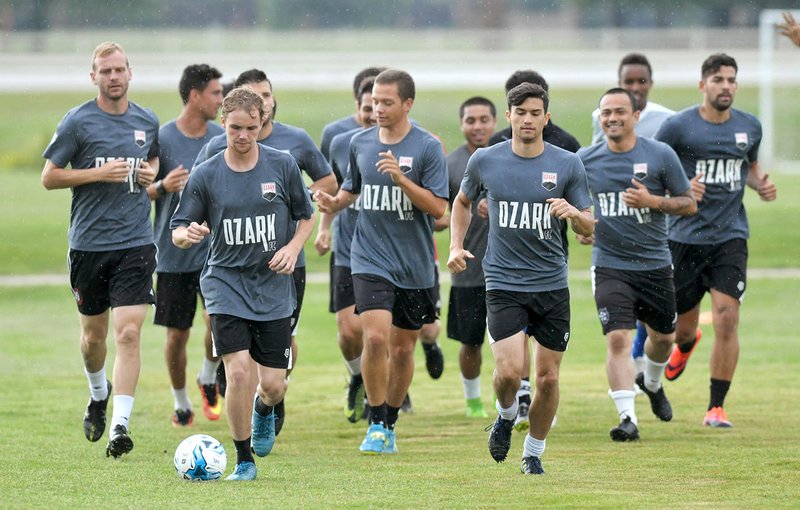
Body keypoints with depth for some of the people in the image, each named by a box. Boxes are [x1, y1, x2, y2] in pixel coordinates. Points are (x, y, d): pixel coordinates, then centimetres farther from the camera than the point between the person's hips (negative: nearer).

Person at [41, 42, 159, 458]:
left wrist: (151, 173, 3)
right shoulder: (77, 122, -4)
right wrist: (98, 173, -15)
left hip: (136, 242, 1)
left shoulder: (148, 122, 7)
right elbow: (49, 177, -3)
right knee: (94, 334, 12)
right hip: (88, 243, -1)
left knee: (128, 332, -12)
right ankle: (98, 393, 43)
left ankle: (120, 424, -15)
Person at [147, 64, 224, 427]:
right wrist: (162, 186, -23)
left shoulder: (222, 138, 4)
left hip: (214, 248, 2)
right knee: (177, 334, 4)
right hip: (174, 255, -2)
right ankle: (181, 404, 25)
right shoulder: (162, 139, -8)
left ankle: (209, 379, 11)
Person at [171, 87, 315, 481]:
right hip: (226, 285, -1)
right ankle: (244, 460, 0)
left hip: (274, 289, 1)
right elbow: (177, 233, 0)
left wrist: (293, 248, -7)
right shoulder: (205, 175, -3)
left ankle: (264, 412, 40)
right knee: (238, 372, -17)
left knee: (273, 384, 0)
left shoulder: (282, 166, 0)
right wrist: (188, 234, -23)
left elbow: (306, 216, 12)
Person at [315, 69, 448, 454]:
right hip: (370, 260, 1)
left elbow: (438, 207, -11)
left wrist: (400, 177, -22)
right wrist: (333, 203, 0)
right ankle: (376, 426, -4)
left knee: (402, 349, 8)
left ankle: (389, 424, 27)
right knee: (375, 337, -17)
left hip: (414, 265, -1)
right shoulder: (360, 143, 5)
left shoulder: (427, 147, -7)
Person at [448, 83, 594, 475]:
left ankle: (534, 453, 23)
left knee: (548, 378, 3)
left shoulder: (567, 164, -1)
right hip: (503, 283, -1)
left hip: (552, 285, 1)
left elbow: (590, 229, 2)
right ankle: (505, 416, 19)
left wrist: (573, 213, -20)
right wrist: (456, 245, 6)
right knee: (509, 371, -15)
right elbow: (463, 202, 20)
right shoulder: (485, 161, 0)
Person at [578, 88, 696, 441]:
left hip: (655, 263, 1)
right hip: (609, 264, -1)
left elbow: (689, 204, -1)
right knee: (618, 338, -17)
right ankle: (627, 418, -19)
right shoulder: (585, 159, 0)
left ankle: (652, 383, 49)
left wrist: (653, 201, -17)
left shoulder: (661, 155, -5)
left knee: (663, 337, 16)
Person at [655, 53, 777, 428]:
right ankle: (685, 346, 50)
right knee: (682, 325, 8)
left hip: (730, 238, 1)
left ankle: (717, 407, -4)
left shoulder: (749, 127, 7)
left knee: (727, 317, -14)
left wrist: (761, 184, 3)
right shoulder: (677, 127, -6)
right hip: (685, 237, -1)